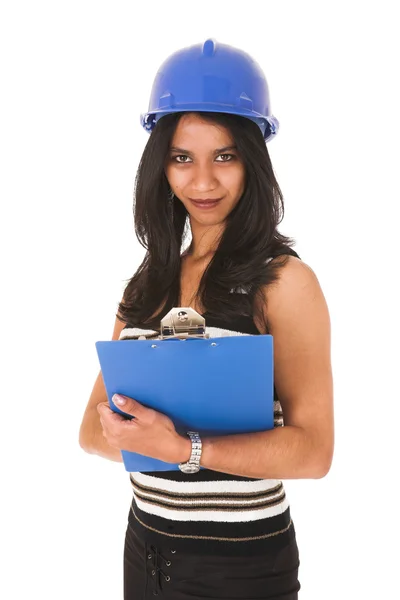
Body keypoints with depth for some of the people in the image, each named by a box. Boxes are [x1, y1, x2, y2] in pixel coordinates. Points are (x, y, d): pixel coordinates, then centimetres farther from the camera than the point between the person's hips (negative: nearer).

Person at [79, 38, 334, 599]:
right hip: (145, 547, 5)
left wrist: (183, 448, -27)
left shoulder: (283, 279, -12)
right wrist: (126, 432, -18)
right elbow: (93, 428, 3)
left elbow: (313, 449, -17)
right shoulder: (149, 280, 5)